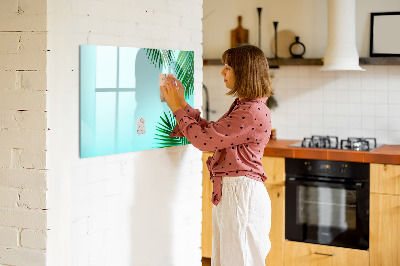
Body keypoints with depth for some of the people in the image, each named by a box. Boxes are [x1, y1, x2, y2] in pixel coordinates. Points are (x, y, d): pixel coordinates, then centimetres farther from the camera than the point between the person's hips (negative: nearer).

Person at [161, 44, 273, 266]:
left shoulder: (253, 112, -20)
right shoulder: (242, 106, 14)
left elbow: (204, 139, -19)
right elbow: (211, 132, 16)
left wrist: (178, 108, -7)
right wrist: (182, 104, 13)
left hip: (241, 193, -10)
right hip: (228, 192, 10)